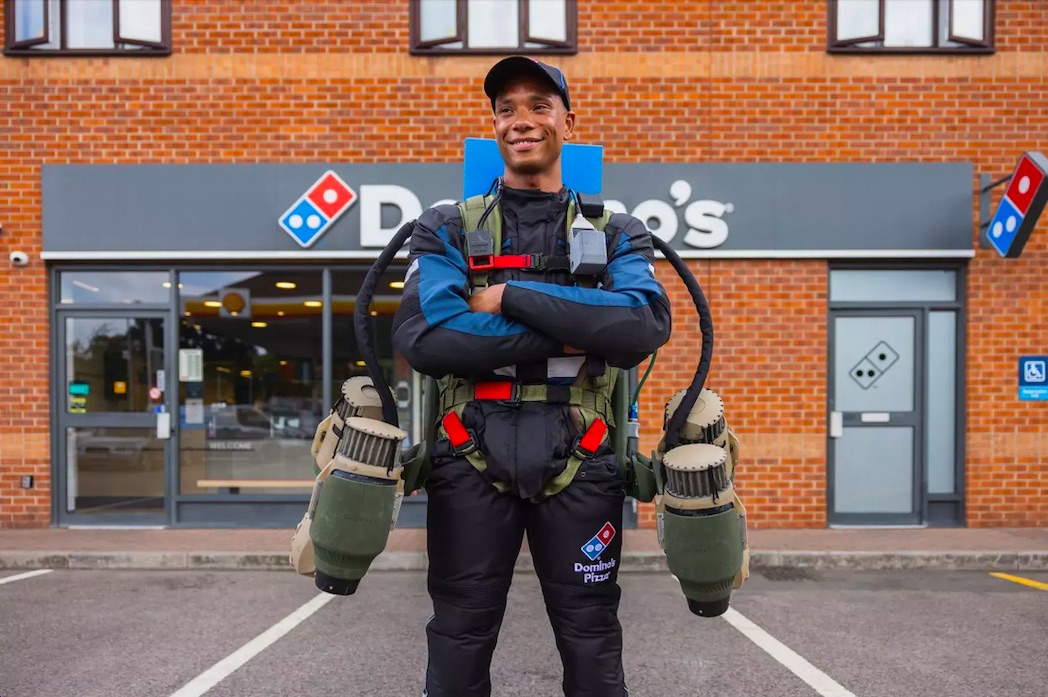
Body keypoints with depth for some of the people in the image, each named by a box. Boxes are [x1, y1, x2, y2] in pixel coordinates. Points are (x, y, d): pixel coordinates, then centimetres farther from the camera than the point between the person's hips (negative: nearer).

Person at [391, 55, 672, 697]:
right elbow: (422, 337, -13)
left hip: (579, 460, 1)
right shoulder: (446, 230, 6)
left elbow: (647, 325, -13)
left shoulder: (617, 232, 8)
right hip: (472, 457, 0)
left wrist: (510, 296, -15)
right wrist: (565, 337, -15)